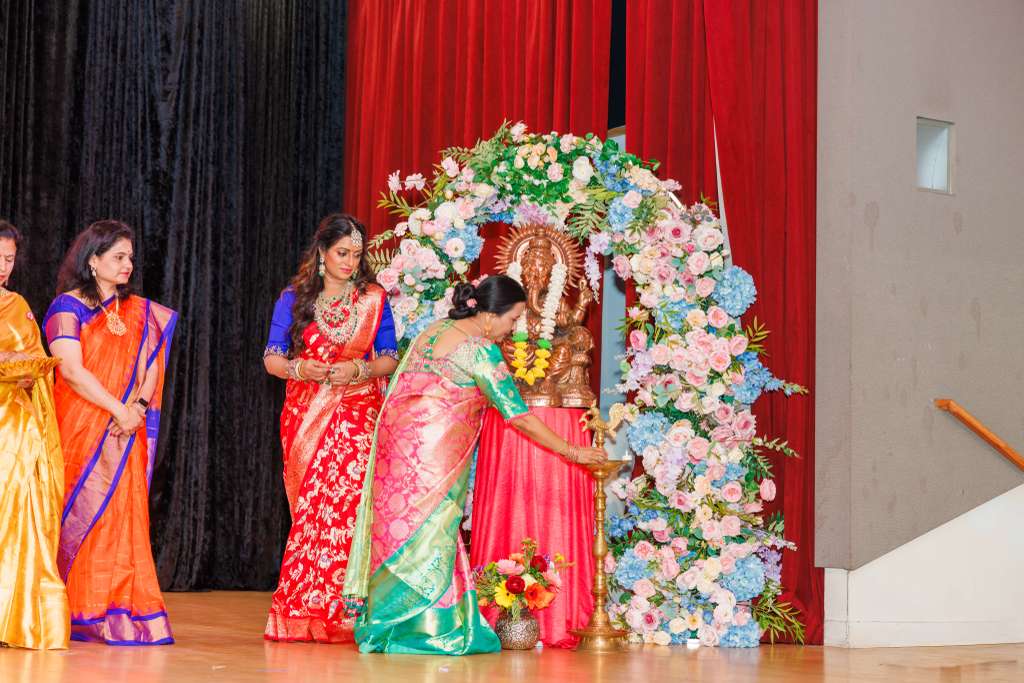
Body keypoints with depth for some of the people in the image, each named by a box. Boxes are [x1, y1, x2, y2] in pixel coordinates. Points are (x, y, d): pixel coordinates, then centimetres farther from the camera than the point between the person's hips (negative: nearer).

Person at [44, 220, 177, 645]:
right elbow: (71, 369, -12)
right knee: (80, 518, -4)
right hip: (80, 432, -5)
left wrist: (138, 407, -8)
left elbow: (151, 365, 9)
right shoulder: (68, 307, -3)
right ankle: (76, 615, 1)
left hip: (125, 435, 5)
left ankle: (119, 617, 1)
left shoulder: (138, 312, 15)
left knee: (123, 519, -1)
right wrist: (119, 410, -14)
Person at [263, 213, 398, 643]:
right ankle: (304, 614, 3)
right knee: (309, 506, -3)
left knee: (348, 502, -13)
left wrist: (359, 369, -11)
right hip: (305, 413, 1)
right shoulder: (293, 299, 7)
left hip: (357, 413, 0)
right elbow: (272, 358, 7)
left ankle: (338, 614, -9)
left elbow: (389, 359, 8)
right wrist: (299, 369, -13)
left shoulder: (374, 300, 8)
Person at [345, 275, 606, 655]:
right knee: (427, 535, -3)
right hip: (431, 451, -8)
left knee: (401, 530, 9)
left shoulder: (433, 332, 15)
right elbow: (517, 414, -11)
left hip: (397, 440, 8)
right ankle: (423, 631, 0)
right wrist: (571, 452, -6)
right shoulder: (480, 350, -10)